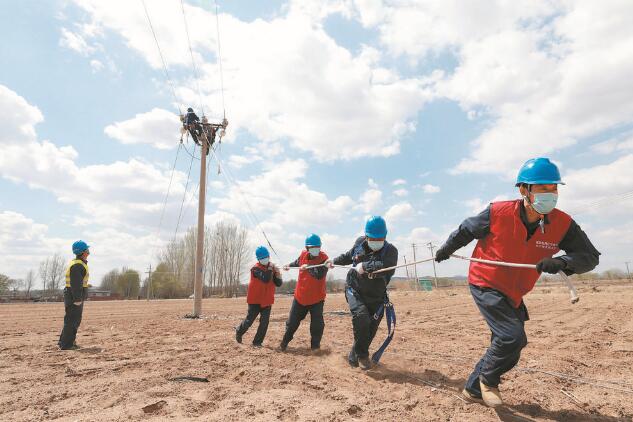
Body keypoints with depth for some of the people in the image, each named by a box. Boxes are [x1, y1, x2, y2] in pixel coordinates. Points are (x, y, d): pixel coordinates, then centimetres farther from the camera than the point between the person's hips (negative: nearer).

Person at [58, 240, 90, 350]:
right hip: (74, 297, -11)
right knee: (72, 320, -4)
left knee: (75, 320, 18)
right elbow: (76, 284, -23)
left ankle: (63, 341, 26)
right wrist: (77, 300, -23)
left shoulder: (78, 263, 15)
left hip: (75, 297, 11)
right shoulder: (77, 265, -19)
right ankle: (66, 344, 3)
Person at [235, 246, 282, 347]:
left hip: (267, 301, 4)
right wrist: (270, 269, -22)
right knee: (249, 320, 7)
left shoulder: (272, 268, 4)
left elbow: (278, 284, -1)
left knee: (264, 322, -1)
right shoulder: (256, 268, -13)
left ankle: (257, 342, 14)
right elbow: (265, 279, -28)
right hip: (255, 300, -4)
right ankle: (239, 331, 37)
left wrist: (277, 273, -16)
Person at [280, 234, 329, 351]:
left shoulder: (323, 258, -17)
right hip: (300, 296, 4)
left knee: (317, 324, -3)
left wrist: (308, 267, -30)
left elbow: (319, 275, -32)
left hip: (316, 298, -4)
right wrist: (289, 265, 14)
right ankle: (285, 341, 35)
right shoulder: (303, 255, -2)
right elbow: (297, 262, 24)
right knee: (292, 321, 16)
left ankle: (315, 345, 17)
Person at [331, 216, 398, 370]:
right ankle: (362, 354, -5)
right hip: (355, 290, 0)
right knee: (361, 316, -25)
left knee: (371, 329, 5)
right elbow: (349, 255, 18)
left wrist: (365, 266, -36)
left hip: (376, 297, 0)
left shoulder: (390, 250, -15)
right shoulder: (360, 243, -4)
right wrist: (335, 261, 27)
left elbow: (388, 268, -36)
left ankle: (354, 356, 29)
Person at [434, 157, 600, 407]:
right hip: (484, 284, -5)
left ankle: (474, 389, 34)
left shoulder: (563, 224, -13)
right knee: (513, 337, -17)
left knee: (509, 344, 13)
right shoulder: (498, 213, -22)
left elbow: (590, 256, -10)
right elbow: (466, 231, -5)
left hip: (513, 294, 6)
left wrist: (562, 261, -33)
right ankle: (488, 381, 14)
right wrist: (446, 250, 10)